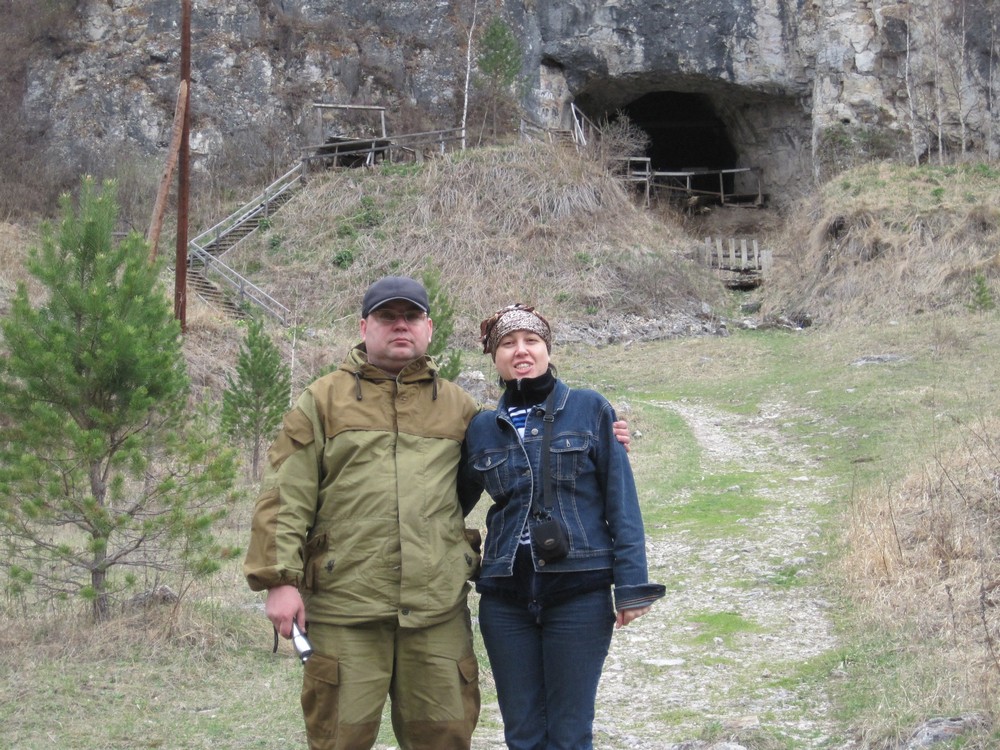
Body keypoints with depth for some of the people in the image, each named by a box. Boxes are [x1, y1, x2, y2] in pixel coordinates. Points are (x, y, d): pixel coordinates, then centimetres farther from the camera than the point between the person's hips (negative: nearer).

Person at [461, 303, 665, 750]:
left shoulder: (590, 410, 0)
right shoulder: (482, 429, 9)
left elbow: (621, 500, -2)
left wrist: (631, 585, -7)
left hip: (580, 594, -3)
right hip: (505, 599, 3)